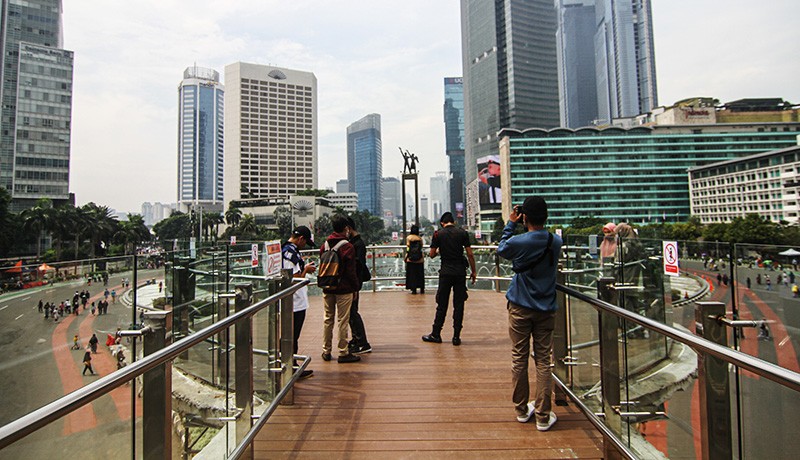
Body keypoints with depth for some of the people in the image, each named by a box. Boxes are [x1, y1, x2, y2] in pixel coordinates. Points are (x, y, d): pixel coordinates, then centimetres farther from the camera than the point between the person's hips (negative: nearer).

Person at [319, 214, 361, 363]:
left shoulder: (325, 245, 6)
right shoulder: (347, 247, -12)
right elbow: (351, 271, -12)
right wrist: (355, 287, -2)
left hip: (327, 288, 6)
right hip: (344, 289, -6)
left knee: (328, 319, 13)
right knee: (343, 321, 1)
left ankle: (326, 351, 22)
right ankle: (343, 353, 7)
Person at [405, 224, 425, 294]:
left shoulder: (408, 237, -4)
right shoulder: (420, 238, 1)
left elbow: (408, 248, -7)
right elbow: (422, 246, 4)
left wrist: (406, 257, -2)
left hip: (411, 259, -2)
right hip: (420, 259, 2)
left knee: (412, 274, 4)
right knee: (420, 274, 11)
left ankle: (414, 289, 2)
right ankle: (422, 289, 16)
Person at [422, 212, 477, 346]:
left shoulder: (438, 234, 0)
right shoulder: (462, 232, 0)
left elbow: (432, 254, 2)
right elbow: (470, 254, -2)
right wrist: (473, 271, 7)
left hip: (445, 273, 0)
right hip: (460, 273, 0)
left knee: (442, 305, 9)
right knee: (459, 305, 6)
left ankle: (436, 334, 17)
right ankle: (456, 337, 10)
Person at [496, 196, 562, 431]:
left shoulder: (518, 242, -15)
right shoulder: (556, 242, -5)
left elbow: (501, 250, 7)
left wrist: (510, 224, 11)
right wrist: (535, 226, 9)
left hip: (520, 308, -2)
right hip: (546, 309, 2)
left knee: (519, 359, 11)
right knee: (543, 361, 8)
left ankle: (522, 410, 24)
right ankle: (543, 416, 15)